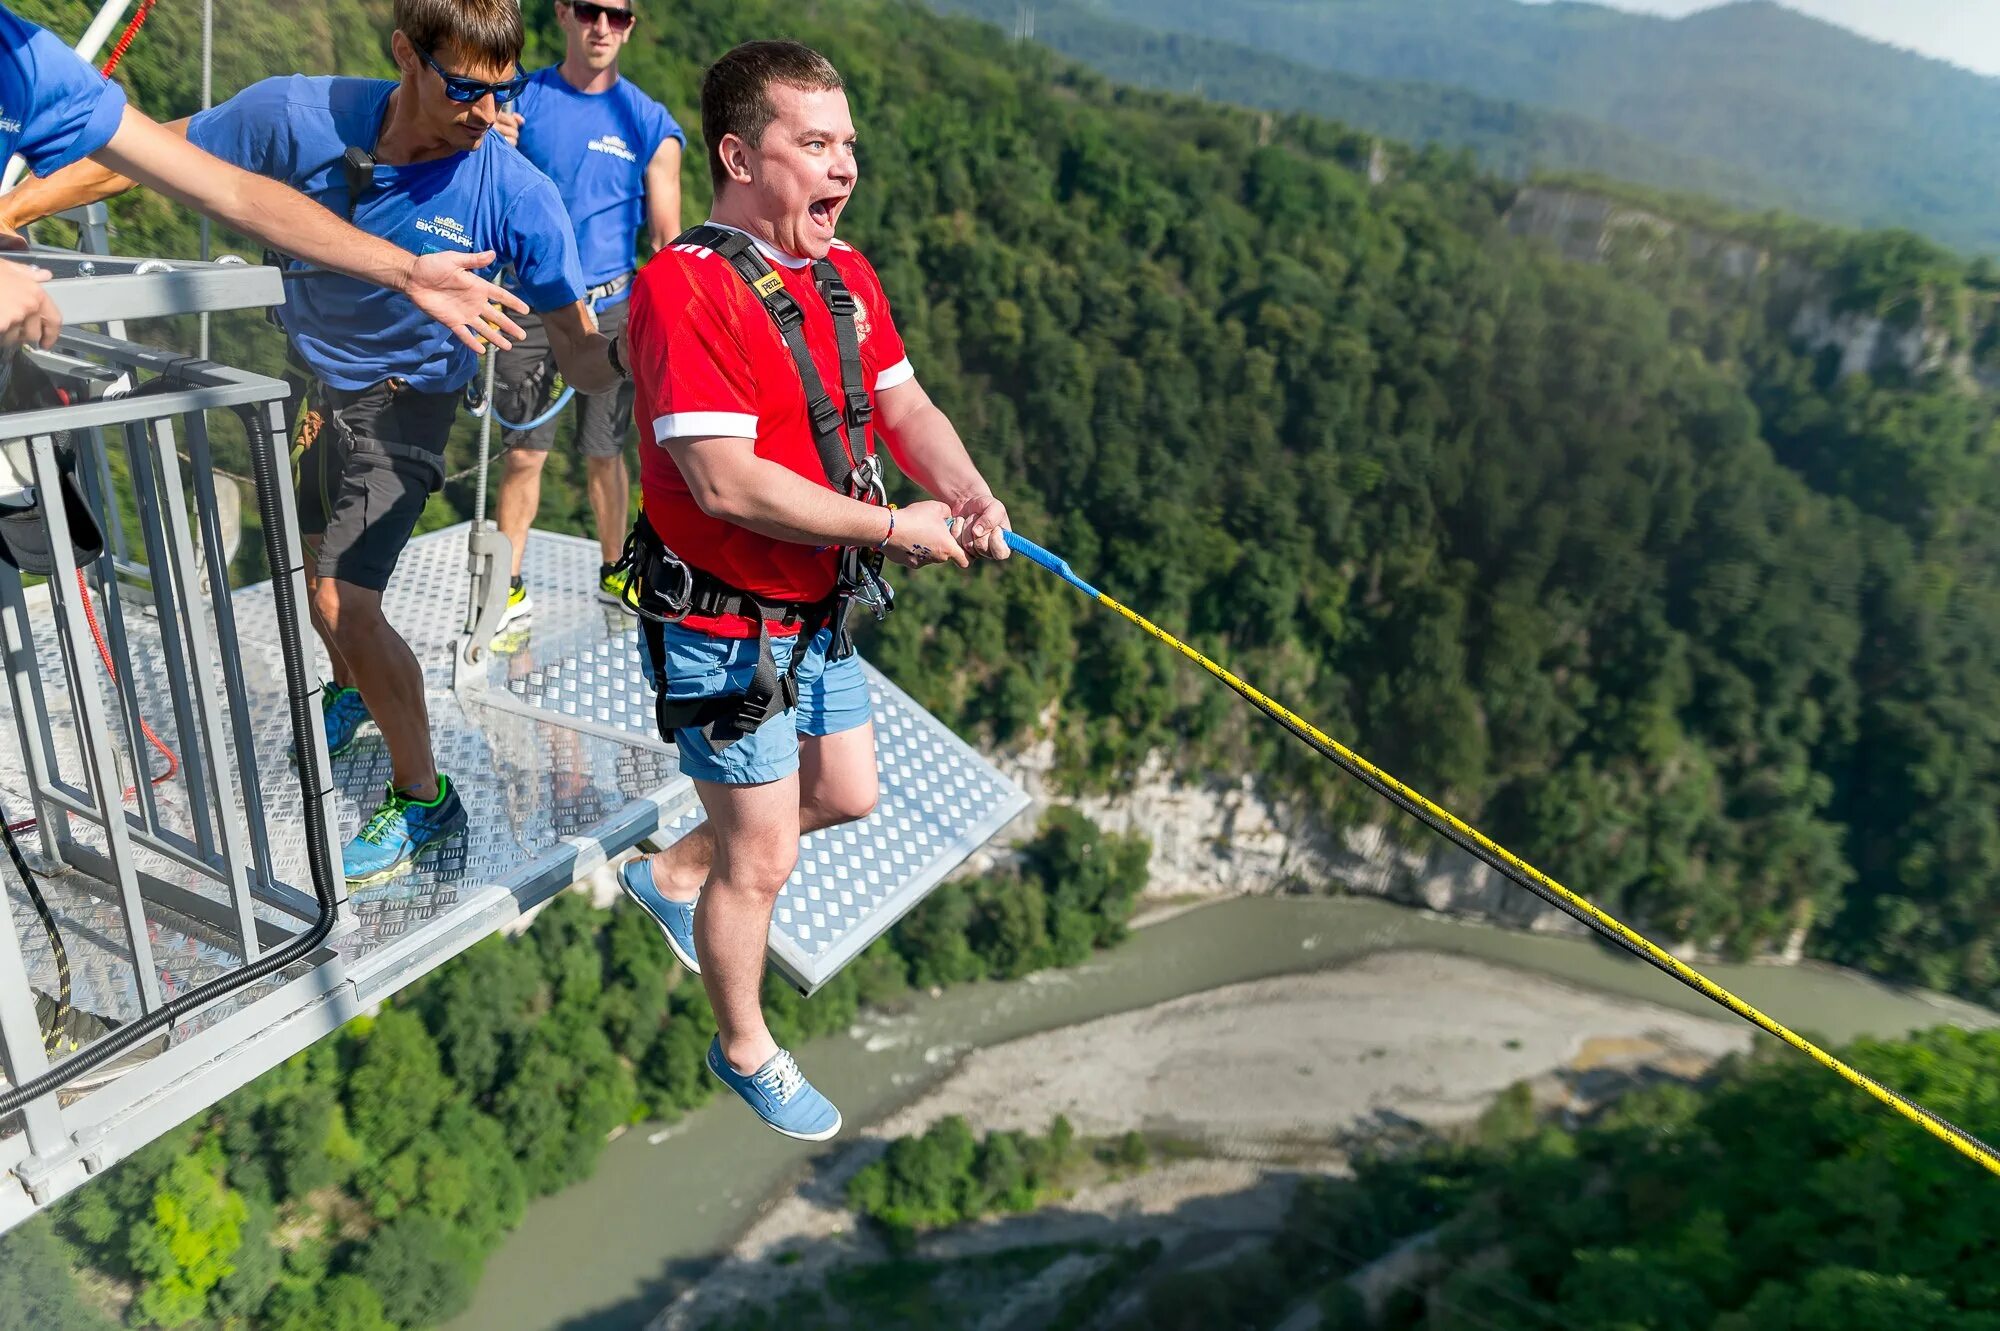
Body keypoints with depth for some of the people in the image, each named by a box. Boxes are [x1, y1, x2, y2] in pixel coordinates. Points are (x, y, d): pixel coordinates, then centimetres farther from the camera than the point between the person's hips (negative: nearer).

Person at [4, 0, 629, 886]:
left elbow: (578, 353, -25)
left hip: (403, 398, -4)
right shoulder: (302, 116, -21)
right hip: (306, 377, 5)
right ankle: (353, 690, 54)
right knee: (313, 567, 22)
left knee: (344, 606, -15)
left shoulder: (518, 198, -26)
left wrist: (622, 355, -46)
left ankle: (422, 798, 4)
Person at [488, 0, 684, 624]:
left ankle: (613, 572, 28)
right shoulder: (520, 99, 2)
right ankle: (510, 587, 15)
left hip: (609, 309, 0)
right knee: (523, 452, 2)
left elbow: (667, 238, -1)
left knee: (605, 452, 9)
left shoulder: (651, 125, 0)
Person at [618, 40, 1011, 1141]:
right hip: (725, 629, -8)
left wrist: (965, 490, -16)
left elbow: (904, 405, 5)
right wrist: (894, 526, -24)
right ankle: (744, 1049, 33)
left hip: (819, 610, 8)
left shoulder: (847, 275, 4)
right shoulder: (684, 287, -23)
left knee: (848, 794, 23)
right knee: (764, 861, 6)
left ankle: (673, 875, 46)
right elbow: (725, 482, -30)